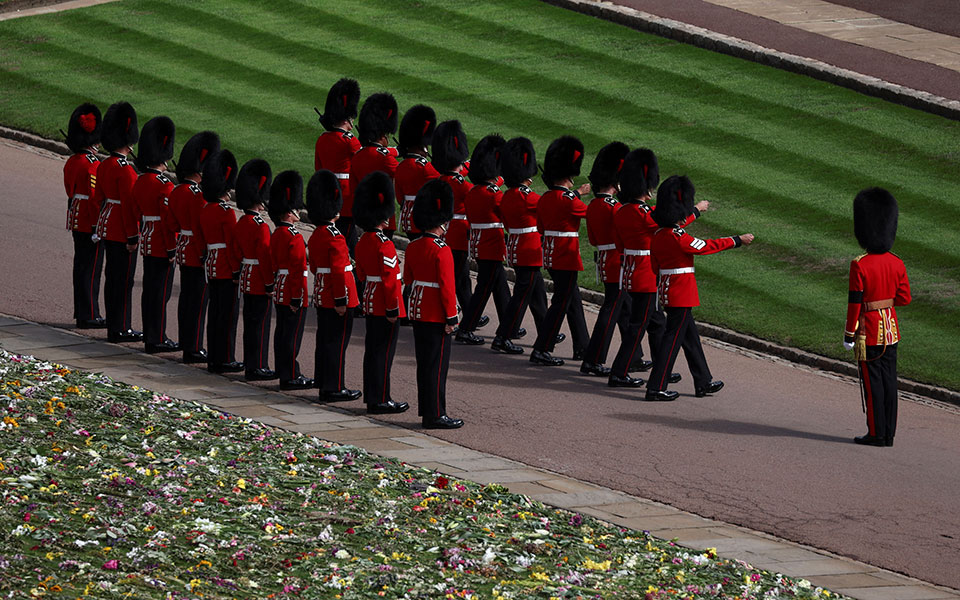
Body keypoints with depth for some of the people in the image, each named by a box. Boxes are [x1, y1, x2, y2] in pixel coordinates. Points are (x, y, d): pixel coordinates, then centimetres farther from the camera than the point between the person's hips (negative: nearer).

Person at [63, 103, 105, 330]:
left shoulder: (71, 162, 9)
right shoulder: (92, 164, -19)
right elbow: (95, 197, -21)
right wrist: (99, 226, -17)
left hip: (76, 220, 9)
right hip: (91, 224, -9)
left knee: (81, 265, 15)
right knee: (91, 267, -3)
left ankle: (82, 312, 22)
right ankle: (89, 316, 0)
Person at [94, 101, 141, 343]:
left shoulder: (103, 166, 8)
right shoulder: (125, 169, -20)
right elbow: (128, 204, -21)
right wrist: (132, 237, -18)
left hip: (107, 228, 9)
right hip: (123, 231, -9)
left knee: (113, 276, 13)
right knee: (124, 278, -3)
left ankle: (114, 326, 19)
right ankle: (121, 329, 1)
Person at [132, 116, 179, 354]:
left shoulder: (140, 181, 6)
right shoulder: (164, 185, -19)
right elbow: (168, 220, -20)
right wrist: (172, 249, -15)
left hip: (147, 243, 8)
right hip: (162, 245, -8)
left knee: (150, 288, 14)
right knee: (161, 291, -3)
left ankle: (150, 335, 20)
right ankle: (157, 340, 0)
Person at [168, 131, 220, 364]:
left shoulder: (177, 192, 7)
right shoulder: (197, 195, -21)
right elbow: (201, 229, -21)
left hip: (183, 250, 9)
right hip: (198, 254, -9)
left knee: (187, 297, 15)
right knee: (198, 299, -3)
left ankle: (187, 343, 23)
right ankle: (193, 349, 1)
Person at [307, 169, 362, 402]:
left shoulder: (315, 236, 9)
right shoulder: (335, 238, -19)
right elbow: (338, 272, -22)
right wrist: (341, 301, -19)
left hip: (321, 297, 9)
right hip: (337, 300, -9)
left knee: (325, 340, 15)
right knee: (337, 341, -3)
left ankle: (323, 382, 21)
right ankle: (334, 388, 0)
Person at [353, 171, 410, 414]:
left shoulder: (362, 243, 7)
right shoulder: (384, 245, -20)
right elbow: (389, 280, -21)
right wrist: (392, 309, -16)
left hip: (370, 304, 9)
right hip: (384, 307, -9)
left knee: (373, 350, 14)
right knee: (383, 353, -3)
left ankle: (372, 396, 20)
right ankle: (380, 401, 0)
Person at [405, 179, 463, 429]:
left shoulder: (413, 247, 5)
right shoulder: (442, 251, -19)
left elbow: (408, 278, 14)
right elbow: (447, 286, -19)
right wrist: (451, 318, -14)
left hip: (417, 312, 8)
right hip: (436, 315, -8)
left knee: (424, 362, 14)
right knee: (437, 364, -3)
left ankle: (426, 409, 20)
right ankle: (435, 415, -1)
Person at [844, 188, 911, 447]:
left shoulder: (859, 266, -18)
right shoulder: (896, 263, -1)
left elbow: (854, 303, -15)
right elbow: (905, 298, 5)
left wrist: (849, 335, -7)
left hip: (869, 332, -6)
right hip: (891, 330, 6)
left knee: (872, 382, 2)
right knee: (889, 381, 10)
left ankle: (876, 433, 5)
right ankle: (888, 434, 14)